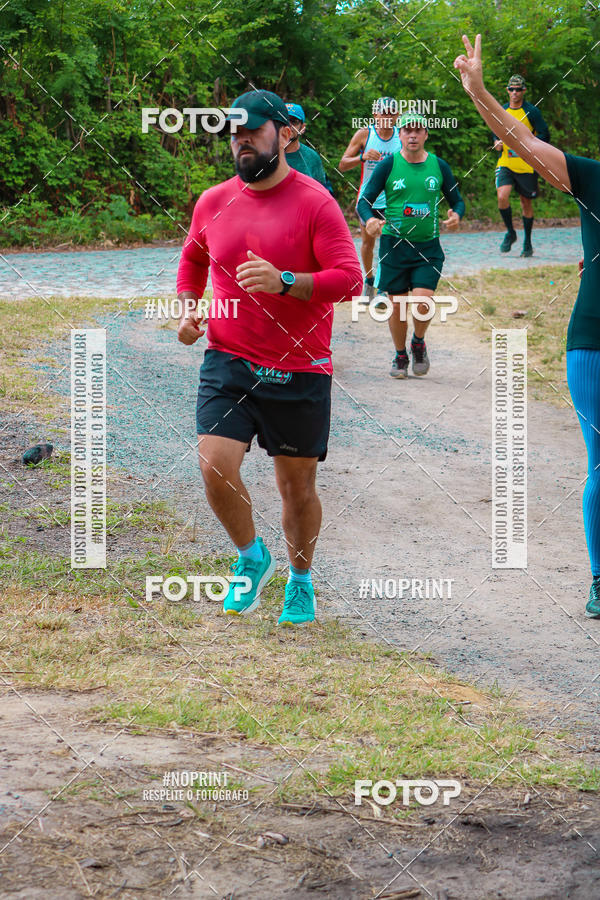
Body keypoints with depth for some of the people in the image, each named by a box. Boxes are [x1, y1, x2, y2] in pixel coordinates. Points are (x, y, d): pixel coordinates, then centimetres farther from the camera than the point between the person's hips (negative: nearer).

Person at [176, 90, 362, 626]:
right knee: (216, 466, -15)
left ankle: (301, 581, 33)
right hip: (228, 361, 3)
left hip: (300, 370, -3)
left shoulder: (315, 203, -8)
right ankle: (251, 558, 12)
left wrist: (284, 281, -27)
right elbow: (192, 259, 27)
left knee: (297, 484, 8)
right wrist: (187, 308, 10)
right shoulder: (213, 203, 6)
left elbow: (349, 279, -14)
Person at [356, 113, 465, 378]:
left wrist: (456, 214, -10)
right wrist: (369, 219, -23)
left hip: (428, 246, 0)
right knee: (396, 306, 3)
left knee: (422, 303, -13)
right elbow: (365, 200, -1)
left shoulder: (439, 166, 5)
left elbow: (457, 200, 14)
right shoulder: (389, 165, -1)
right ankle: (400, 357, 25)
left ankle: (418, 343, 17)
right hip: (394, 244, 0)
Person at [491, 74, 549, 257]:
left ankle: (527, 243, 20)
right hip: (505, 163, 2)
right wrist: (497, 142, 1)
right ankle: (510, 233, 5)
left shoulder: (531, 111, -4)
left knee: (526, 202, 6)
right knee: (502, 197, -18)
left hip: (526, 165, -2)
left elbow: (545, 135, -4)